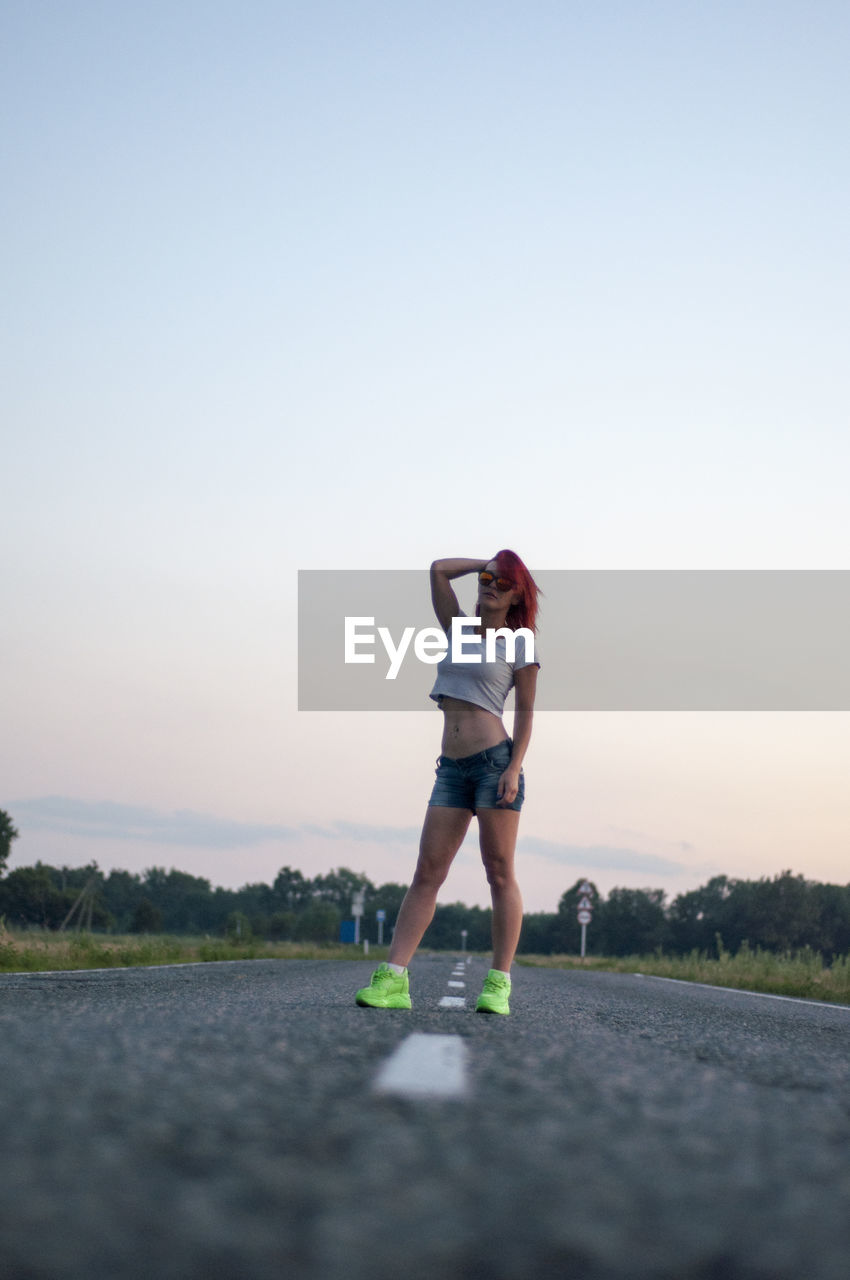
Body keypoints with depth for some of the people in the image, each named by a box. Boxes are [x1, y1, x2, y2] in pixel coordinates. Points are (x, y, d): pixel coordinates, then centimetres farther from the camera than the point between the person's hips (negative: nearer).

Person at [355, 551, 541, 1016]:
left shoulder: (519, 646, 4)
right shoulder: (459, 630, 18)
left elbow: (526, 712, 0)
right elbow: (439, 569, 18)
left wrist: (515, 768, -11)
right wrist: (487, 564, 22)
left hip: (495, 761, -5)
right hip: (452, 769, 5)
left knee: (500, 874, -5)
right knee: (427, 873, -2)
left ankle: (499, 985, -4)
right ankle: (393, 979, -8)